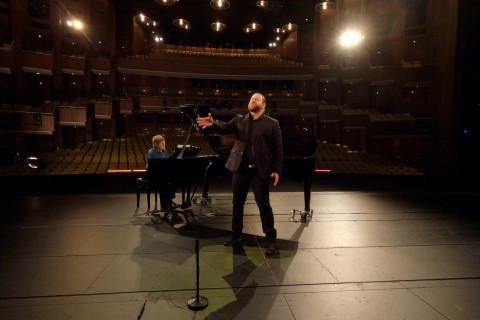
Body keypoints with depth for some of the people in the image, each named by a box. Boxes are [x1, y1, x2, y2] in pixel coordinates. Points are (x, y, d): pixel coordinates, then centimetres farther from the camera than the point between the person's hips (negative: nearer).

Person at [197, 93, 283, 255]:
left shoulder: (272, 124, 1)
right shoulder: (239, 120, 10)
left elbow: (278, 149, -2)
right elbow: (225, 128, -4)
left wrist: (277, 170, -9)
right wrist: (213, 124, -25)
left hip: (260, 171, -4)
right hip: (240, 169, 4)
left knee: (264, 205, 0)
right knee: (237, 203, 14)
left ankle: (271, 240, 15)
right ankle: (236, 235, 32)